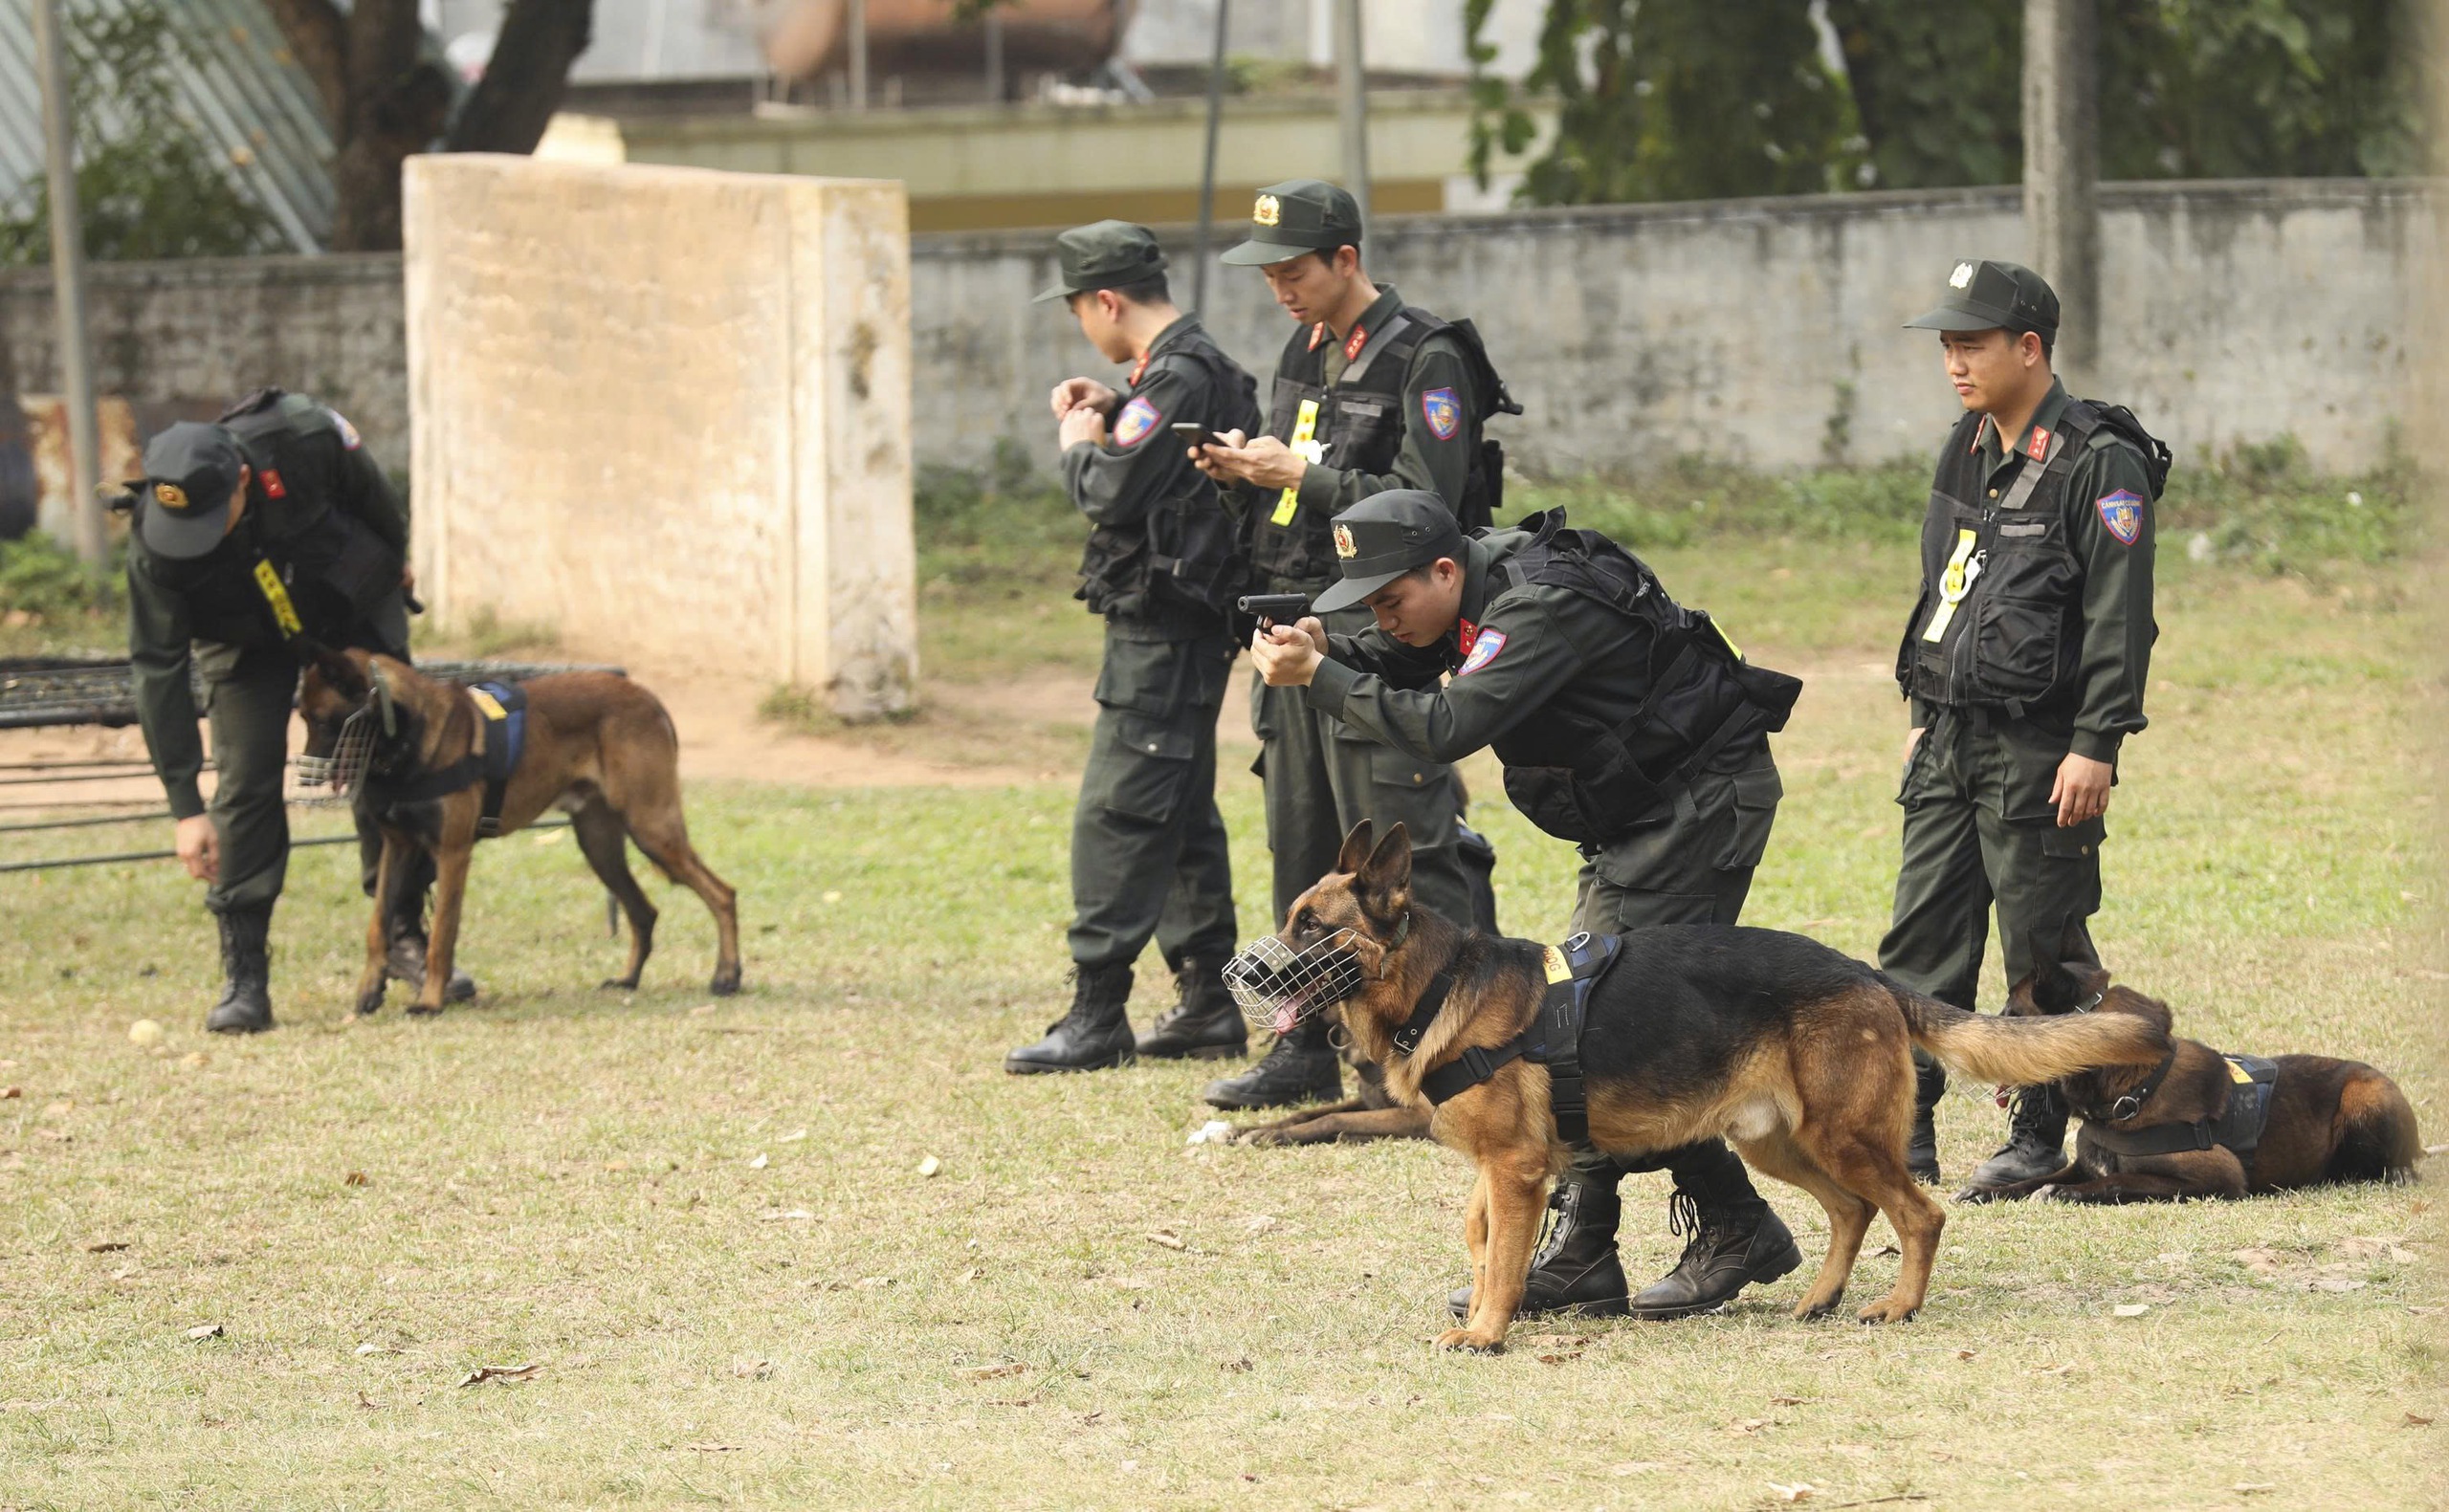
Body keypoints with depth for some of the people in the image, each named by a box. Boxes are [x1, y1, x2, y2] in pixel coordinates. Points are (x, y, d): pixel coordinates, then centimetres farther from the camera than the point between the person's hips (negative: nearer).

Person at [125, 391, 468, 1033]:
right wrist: (185, 807, -29)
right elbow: (157, 668, -27)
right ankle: (244, 978, -8)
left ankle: (407, 937, 16)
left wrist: (396, 560, 9)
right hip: (246, 639, -1)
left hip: (355, 608, 1)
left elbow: (372, 493, -12)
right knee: (245, 785, -12)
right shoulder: (154, 543, -34)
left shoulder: (307, 440, -36)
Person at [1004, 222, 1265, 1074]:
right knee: (1181, 816, 15)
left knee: (1116, 816, -10)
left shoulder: (1177, 380, -18)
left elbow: (1110, 492, -23)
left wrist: (1079, 444, -4)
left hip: (1161, 635, -11)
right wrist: (1110, 416, 12)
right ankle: (1206, 1002, 19)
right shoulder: (1198, 368, 13)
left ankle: (1096, 1017, -10)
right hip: (1185, 632, 11)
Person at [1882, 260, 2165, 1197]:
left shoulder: (2099, 465, -12)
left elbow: (2120, 619, -15)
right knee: (1923, 941, 5)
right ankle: (1904, 1135, 8)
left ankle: (2043, 1134, 9)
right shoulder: (1967, 453, 14)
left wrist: (2096, 745, -19)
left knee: (2043, 948, 0)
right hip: (1950, 737, 8)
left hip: (2039, 748, -8)